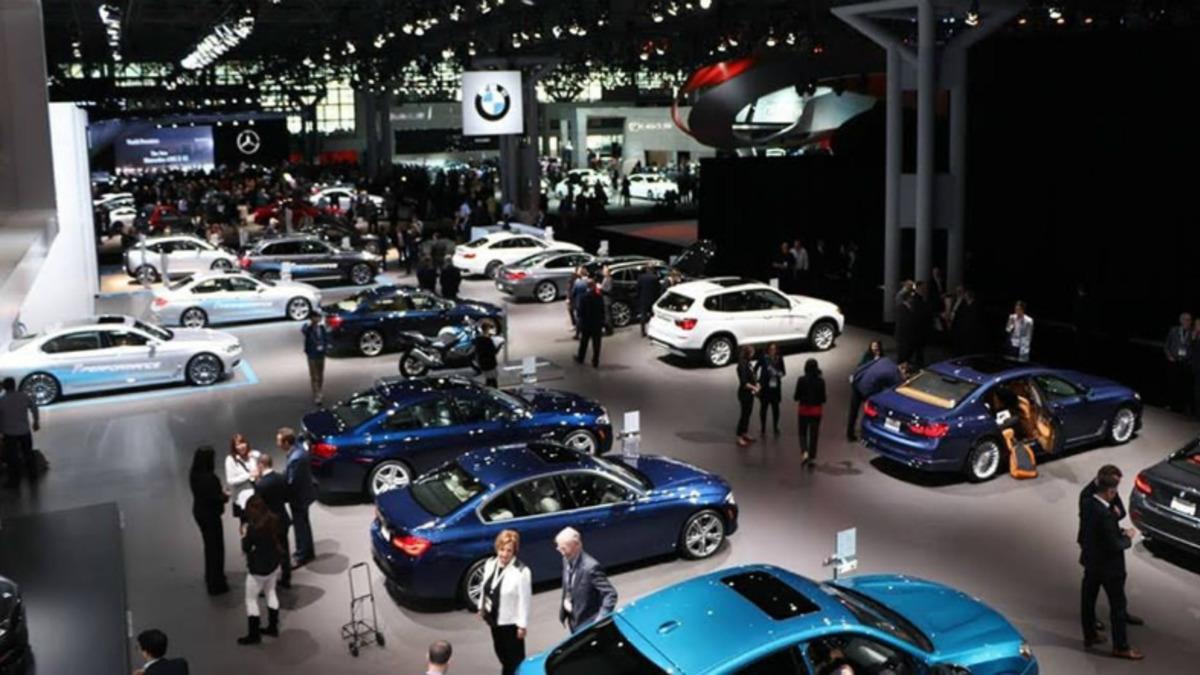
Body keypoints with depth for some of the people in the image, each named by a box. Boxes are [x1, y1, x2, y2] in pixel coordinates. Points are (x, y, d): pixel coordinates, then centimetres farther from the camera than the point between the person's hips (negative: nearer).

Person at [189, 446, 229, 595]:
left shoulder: (194, 475, -2)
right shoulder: (208, 478, -30)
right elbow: (214, 498, -26)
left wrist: (220, 492, 2)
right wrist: (225, 496, -8)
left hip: (199, 512, 9)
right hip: (210, 515, -9)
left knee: (209, 545, 26)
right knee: (216, 547, 5)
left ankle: (210, 577, 42)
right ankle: (216, 584, 14)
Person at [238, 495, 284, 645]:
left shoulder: (253, 528, -26)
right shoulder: (274, 520, -8)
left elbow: (245, 549, -15)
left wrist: (244, 534, 0)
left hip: (259, 568, -7)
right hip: (274, 563, 7)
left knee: (251, 600, 8)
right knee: (270, 592, 23)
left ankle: (254, 635, 14)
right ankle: (273, 627, 32)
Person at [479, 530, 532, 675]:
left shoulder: (521, 571, -25)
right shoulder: (490, 564, -3)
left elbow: (525, 600, -20)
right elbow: (485, 588, 10)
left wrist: (522, 625, -17)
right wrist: (482, 607, 15)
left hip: (510, 621, -7)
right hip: (494, 618, 7)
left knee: (514, 657, 6)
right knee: (500, 652, 24)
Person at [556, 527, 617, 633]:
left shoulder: (590, 567, -26)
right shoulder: (566, 561, -2)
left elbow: (611, 594, -24)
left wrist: (601, 619, -30)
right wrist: (566, 600, 1)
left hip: (589, 624, -7)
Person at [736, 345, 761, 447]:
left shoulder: (748, 363, 8)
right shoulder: (742, 365, -21)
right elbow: (744, 382, -23)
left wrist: (756, 384, -1)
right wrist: (754, 388, -17)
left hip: (750, 393, 9)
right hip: (744, 393, -9)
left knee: (748, 413, 17)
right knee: (744, 415, -4)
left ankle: (744, 434, 29)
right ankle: (739, 438, 3)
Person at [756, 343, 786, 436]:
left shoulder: (779, 359, 0)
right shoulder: (763, 358, -7)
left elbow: (783, 371, 9)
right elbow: (756, 369, 1)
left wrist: (780, 373, -13)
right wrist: (756, 381, -6)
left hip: (775, 387, 2)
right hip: (765, 387, -2)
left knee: (775, 407, 5)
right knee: (763, 407, 3)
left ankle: (775, 428, 22)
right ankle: (763, 429, 13)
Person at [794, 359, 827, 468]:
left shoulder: (801, 380, -12)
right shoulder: (821, 381, -6)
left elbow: (796, 397, -8)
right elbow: (823, 398, -3)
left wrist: (796, 398, 13)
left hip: (803, 410, -1)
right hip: (816, 410, 1)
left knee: (803, 433, 13)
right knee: (814, 435, 9)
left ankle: (804, 453, -9)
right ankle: (812, 459, 10)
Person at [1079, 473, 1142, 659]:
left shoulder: (1087, 504, -5)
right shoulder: (1105, 514, -31)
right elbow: (1114, 546, -26)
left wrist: (1120, 531, 4)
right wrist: (1128, 538, -7)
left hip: (1090, 560, 8)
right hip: (1108, 565, -8)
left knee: (1088, 599, 19)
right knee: (1118, 605, 6)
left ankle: (1089, 635, 35)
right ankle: (1121, 647, 15)